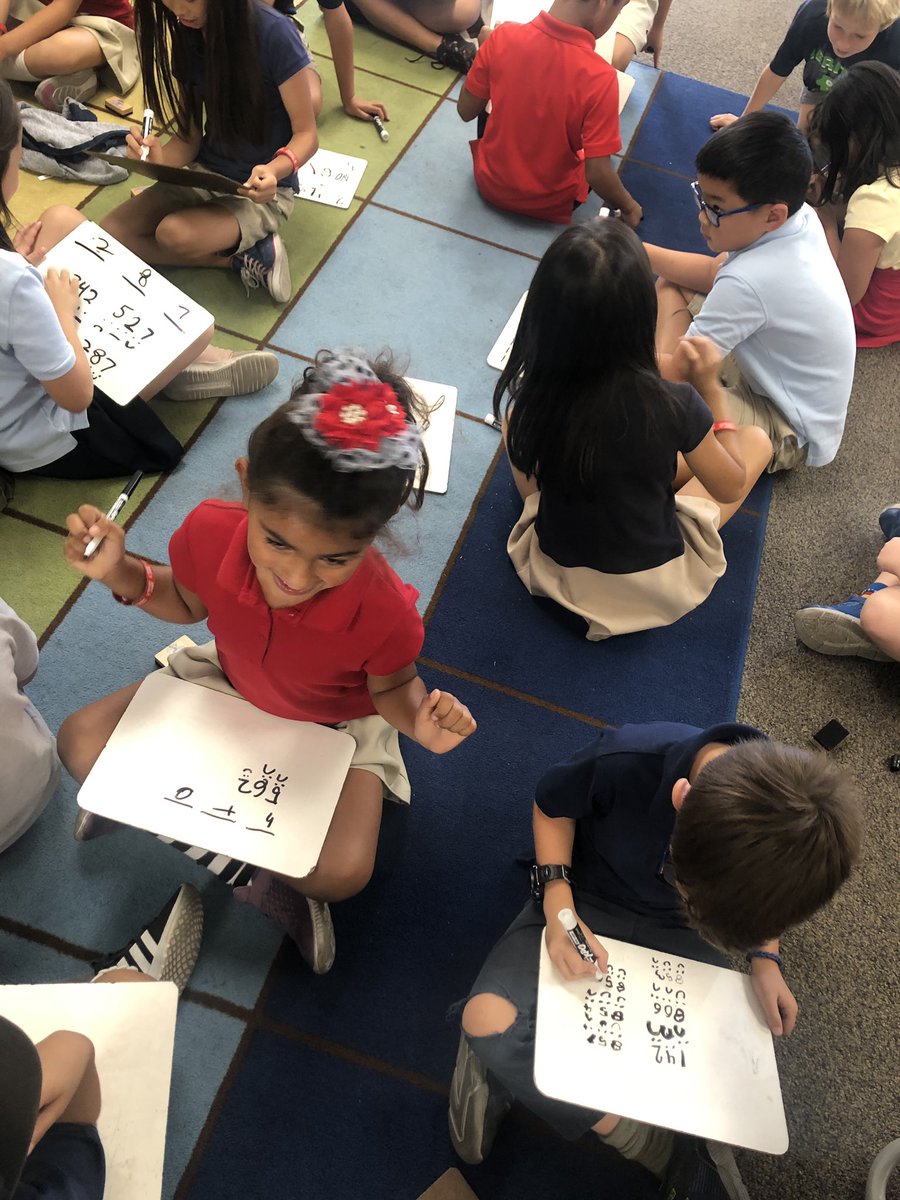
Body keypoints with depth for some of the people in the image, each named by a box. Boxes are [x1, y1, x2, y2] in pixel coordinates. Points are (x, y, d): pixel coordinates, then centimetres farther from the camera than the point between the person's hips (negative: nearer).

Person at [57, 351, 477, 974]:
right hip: (229, 682, 3)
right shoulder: (210, 530, -29)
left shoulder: (384, 611, -37)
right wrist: (124, 574, -22)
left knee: (343, 872, -21)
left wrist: (417, 717, -37)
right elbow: (187, 602, -4)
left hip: (336, 726, -3)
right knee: (81, 739, -9)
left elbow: (392, 686, -14)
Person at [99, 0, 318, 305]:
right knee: (110, 232, -13)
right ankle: (242, 259, -9)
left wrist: (275, 170, -35)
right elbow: (190, 134, 3)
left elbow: (306, 134, -14)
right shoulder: (187, 36, 0)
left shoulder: (274, 34, -18)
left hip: (263, 189, -7)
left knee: (174, 233, -34)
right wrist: (161, 159, -19)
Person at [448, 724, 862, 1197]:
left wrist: (765, 958, -10)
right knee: (487, 1020, -25)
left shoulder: (791, 822, -23)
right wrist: (558, 908, -22)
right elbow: (551, 805, -12)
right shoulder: (625, 760, -35)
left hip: (674, 934, 3)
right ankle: (669, 1150, -9)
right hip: (586, 904, -2)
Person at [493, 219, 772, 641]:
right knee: (756, 439, 12)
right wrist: (710, 391, -3)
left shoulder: (528, 400, -22)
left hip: (554, 569, 2)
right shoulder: (674, 404, -29)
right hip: (653, 583, -2)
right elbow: (731, 487, -10)